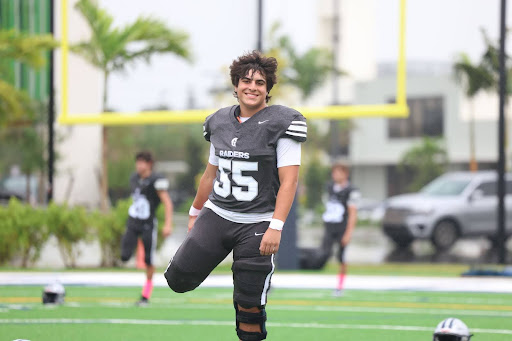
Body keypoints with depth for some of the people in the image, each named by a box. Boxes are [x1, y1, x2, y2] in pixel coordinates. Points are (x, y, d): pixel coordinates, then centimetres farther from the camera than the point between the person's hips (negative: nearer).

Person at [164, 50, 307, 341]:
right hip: (216, 215, 5)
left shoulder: (283, 123, -8)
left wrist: (276, 227, -22)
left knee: (249, 308, -4)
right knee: (179, 279, -5)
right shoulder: (220, 122, 8)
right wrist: (195, 213, 27)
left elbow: (289, 180, -13)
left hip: (257, 225, -5)